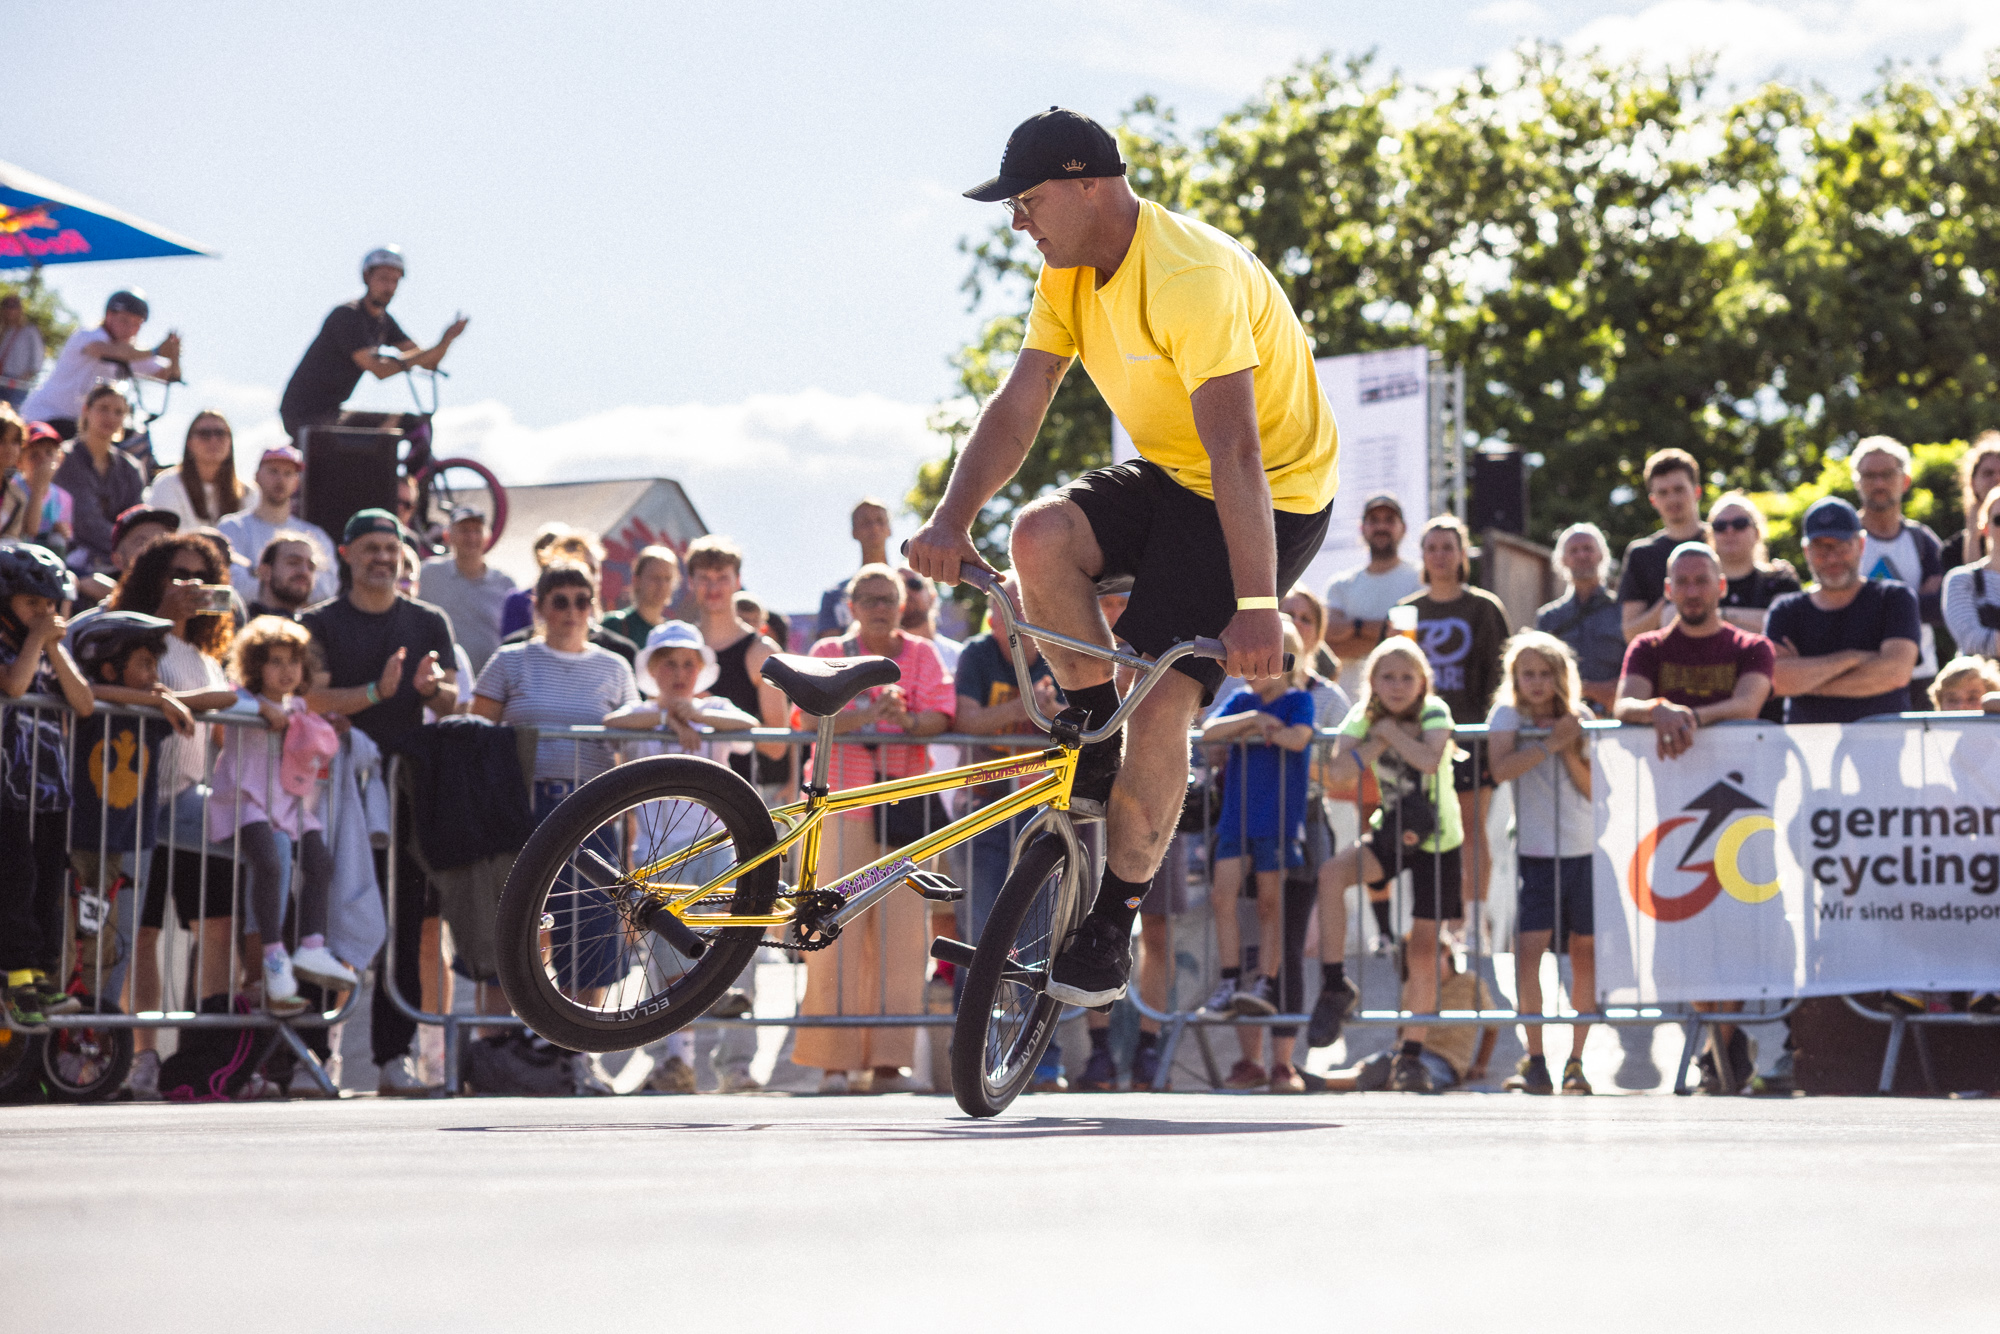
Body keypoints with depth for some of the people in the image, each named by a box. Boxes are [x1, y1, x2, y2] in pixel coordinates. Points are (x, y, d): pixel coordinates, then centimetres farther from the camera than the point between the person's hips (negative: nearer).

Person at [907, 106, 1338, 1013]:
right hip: (1169, 479, 8)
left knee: (1162, 698, -17)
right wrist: (953, 518, -22)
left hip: (1277, 497, -8)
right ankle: (1096, 754, -1)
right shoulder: (1069, 275, -2)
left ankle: (1112, 924, -2)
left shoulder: (1191, 278, -30)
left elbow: (1236, 451, -36)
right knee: (1042, 537, -21)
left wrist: (1256, 608, -40)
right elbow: (1018, 406, -6)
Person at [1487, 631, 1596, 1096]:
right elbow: (1501, 769, -17)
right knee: (1528, 948, -13)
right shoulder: (1507, 715, 1)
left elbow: (1592, 789, 1)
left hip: (1584, 848, 2)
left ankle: (1576, 1060, 10)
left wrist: (1571, 751, -12)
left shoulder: (1578, 717, 6)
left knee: (1584, 952, 2)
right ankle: (1534, 1060, -7)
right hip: (1533, 849, -2)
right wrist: (1550, 744, -20)